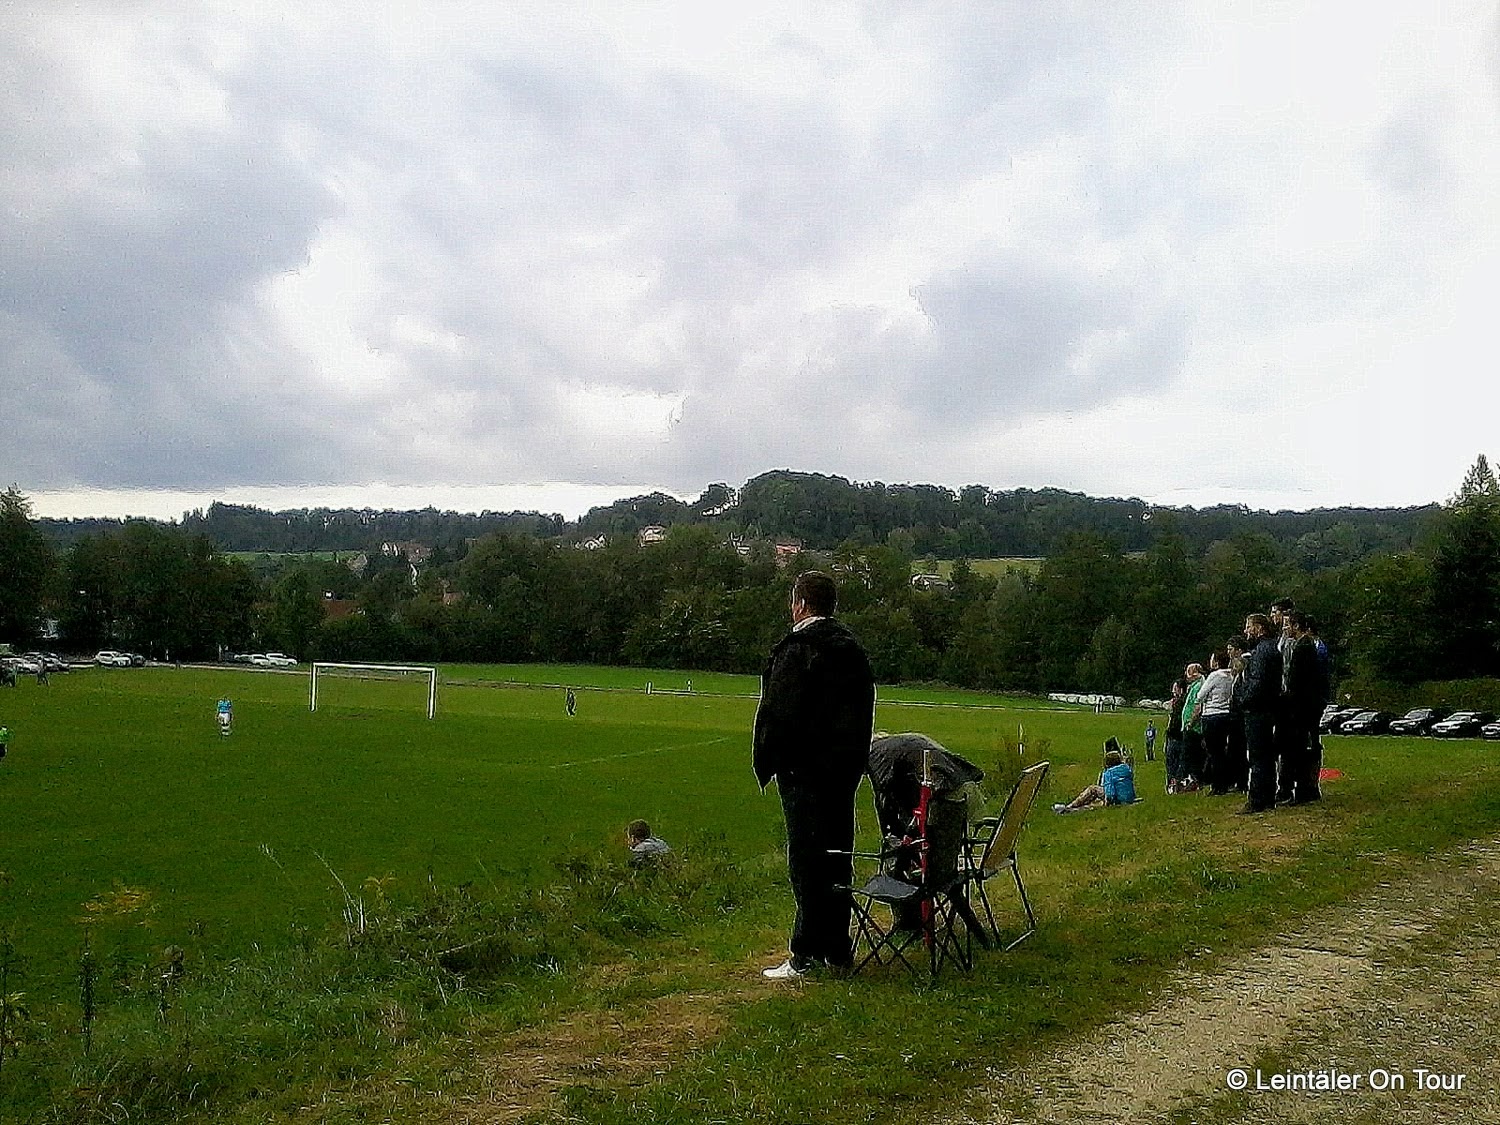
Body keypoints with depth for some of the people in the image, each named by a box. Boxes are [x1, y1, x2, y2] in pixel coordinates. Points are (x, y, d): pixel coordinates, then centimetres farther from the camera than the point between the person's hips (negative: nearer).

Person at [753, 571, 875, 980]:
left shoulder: (797, 648, -13)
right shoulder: (852, 648, 12)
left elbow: (777, 713, -15)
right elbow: (864, 707, 15)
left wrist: (765, 762, -4)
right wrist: (854, 756, 18)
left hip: (805, 767, -8)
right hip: (847, 764, 8)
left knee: (807, 860, -4)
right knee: (837, 857, 14)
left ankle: (806, 956, -1)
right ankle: (837, 949, 22)